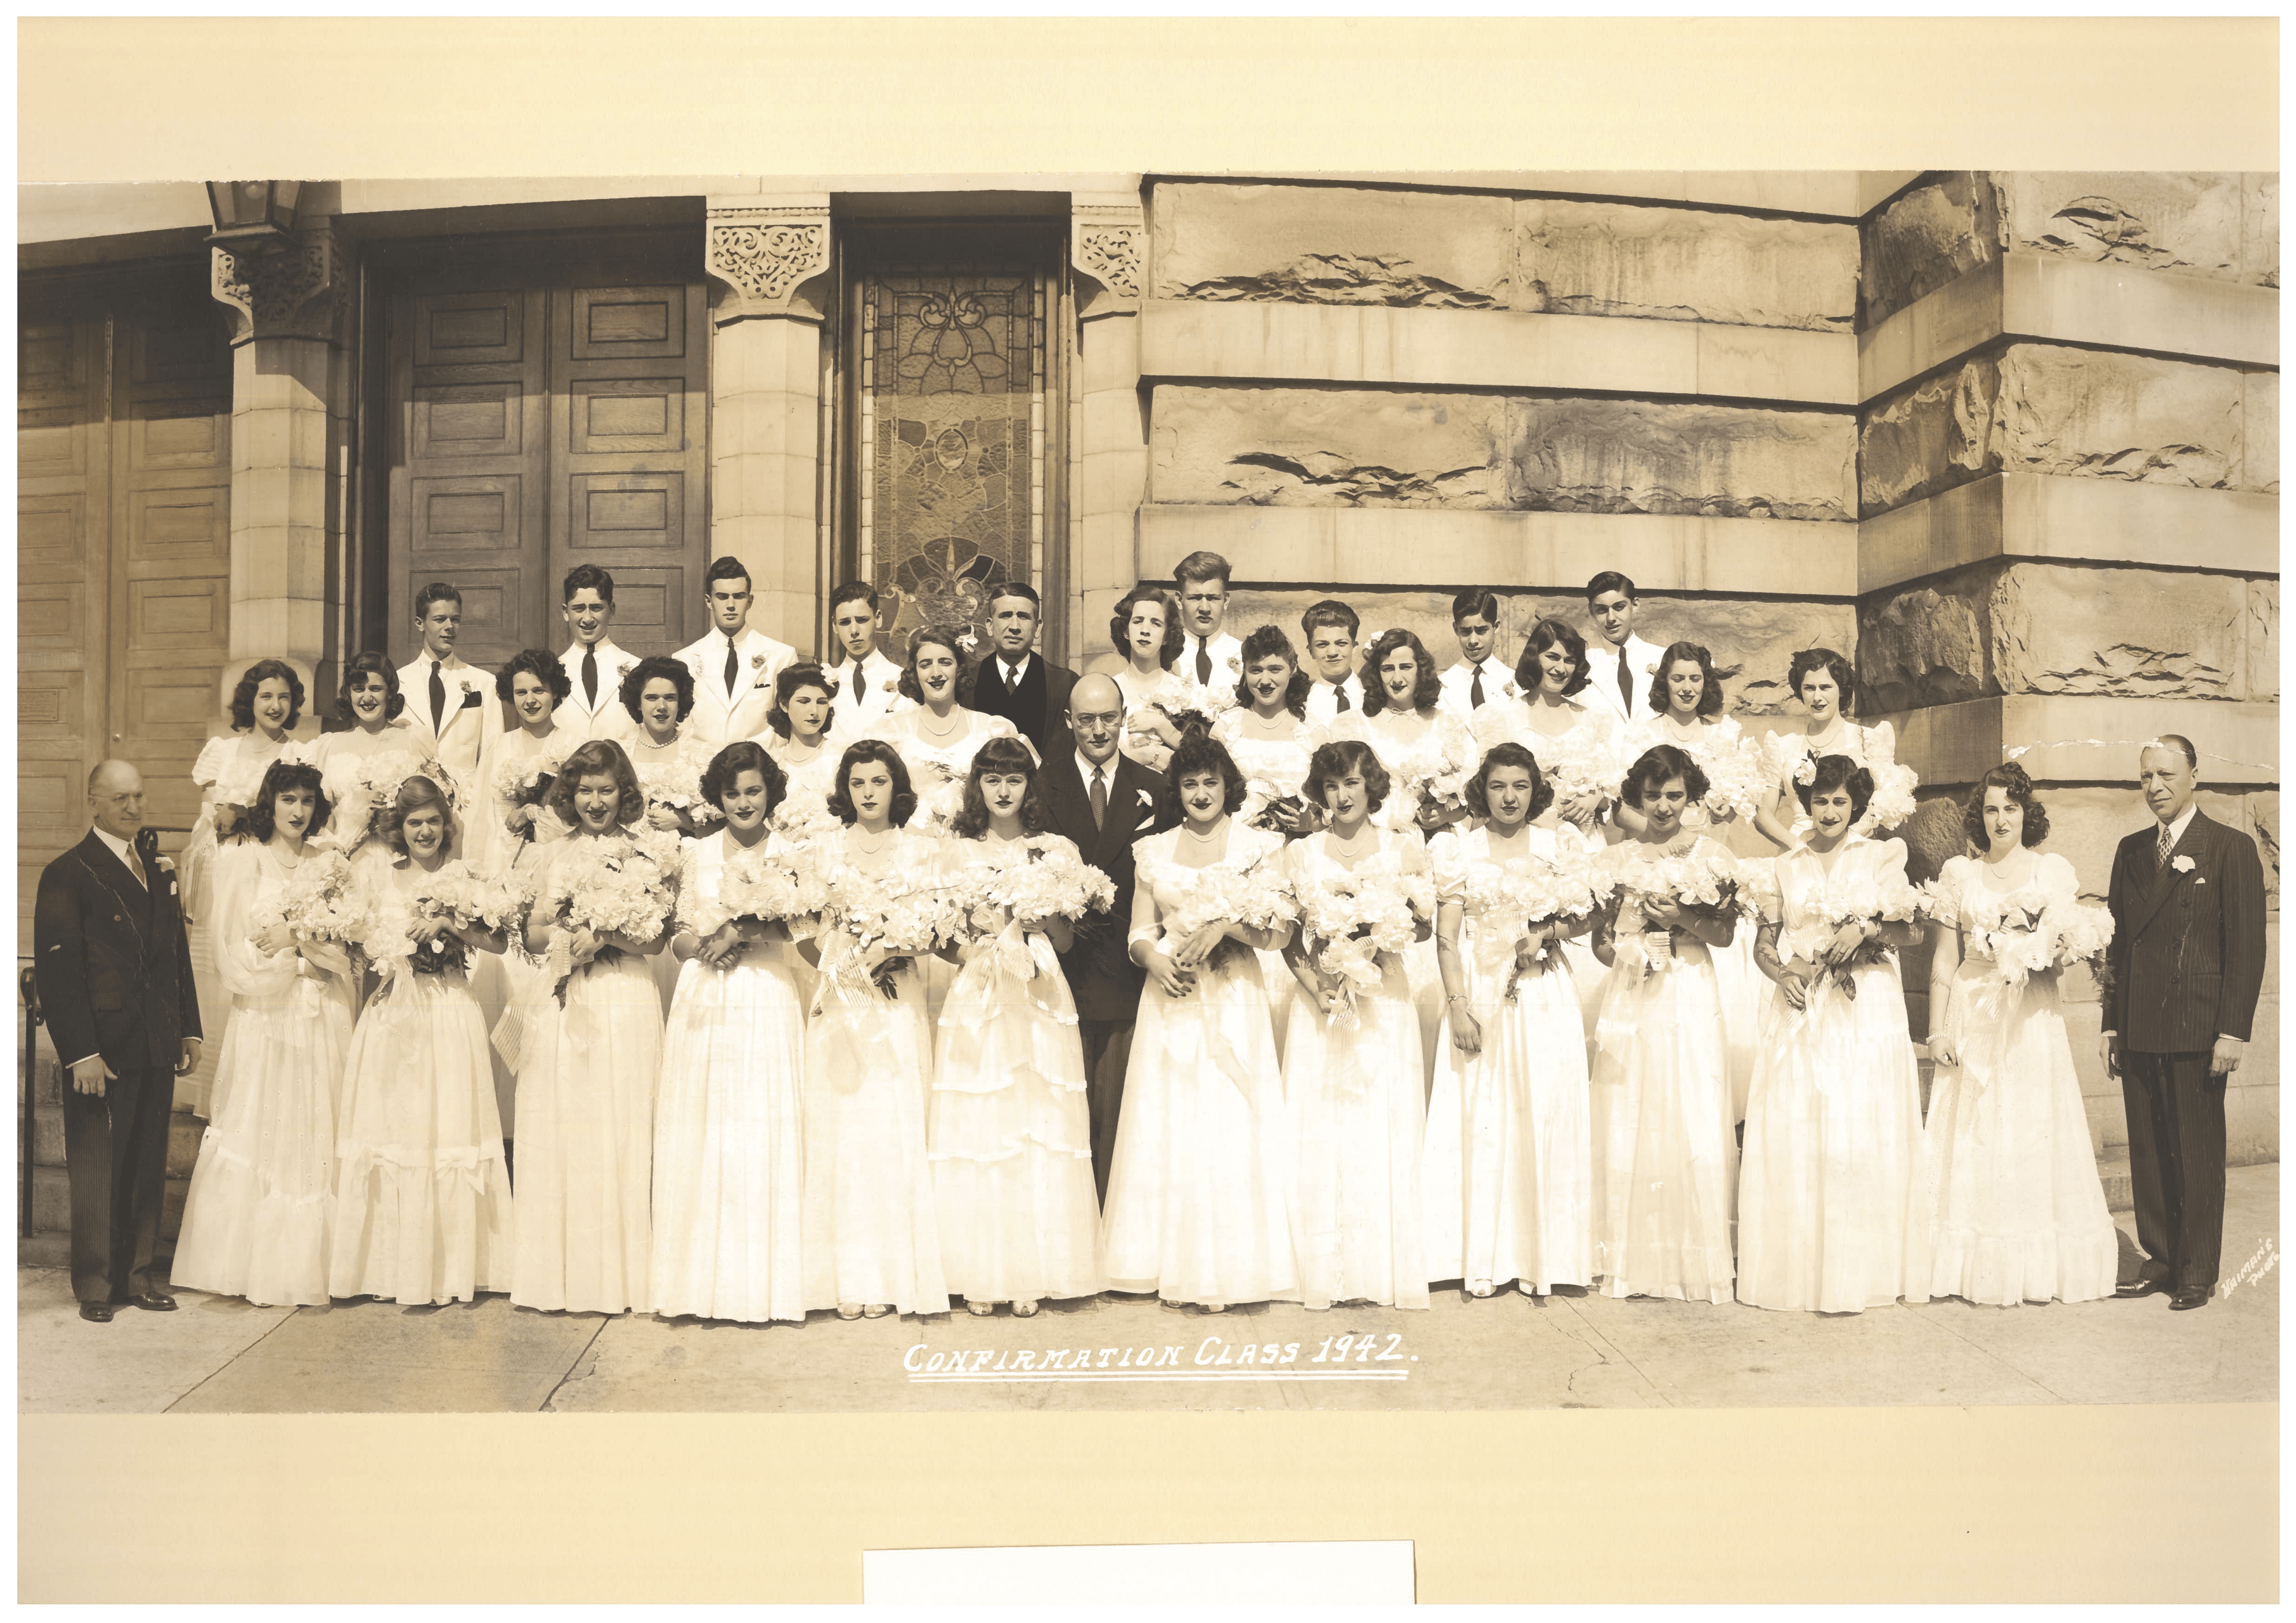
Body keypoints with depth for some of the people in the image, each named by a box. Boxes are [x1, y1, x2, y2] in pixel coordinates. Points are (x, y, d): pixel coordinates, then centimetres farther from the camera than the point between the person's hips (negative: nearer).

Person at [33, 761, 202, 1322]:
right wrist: (80, 1053, -16)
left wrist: (189, 1028, 12)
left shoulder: (161, 869, 13)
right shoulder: (68, 874, -7)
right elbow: (57, 971, -11)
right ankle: (95, 1283, 14)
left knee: (148, 1168, 11)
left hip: (157, 1048, 6)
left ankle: (136, 1274, 21)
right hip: (102, 1050, -6)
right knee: (96, 1168, 4)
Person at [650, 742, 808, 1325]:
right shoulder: (697, 855, 10)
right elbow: (680, 943, 11)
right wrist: (706, 943, -10)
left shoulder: (790, 857, 5)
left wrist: (747, 935, -16)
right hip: (705, 1008, 2)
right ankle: (709, 1281, 7)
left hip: (768, 1006, -2)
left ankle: (766, 1282, 4)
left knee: (766, 1138, -3)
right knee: (702, 1137, 1)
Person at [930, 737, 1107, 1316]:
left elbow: (1066, 940, 7)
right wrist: (968, 951, -13)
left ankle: (1033, 1273, 6)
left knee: (1040, 1134, -2)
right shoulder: (957, 850, 9)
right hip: (974, 1001, 0)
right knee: (973, 1136, -2)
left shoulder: (1056, 851, 8)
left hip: (1039, 1002, 0)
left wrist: (1042, 914, -12)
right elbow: (943, 936, 7)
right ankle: (979, 1275, 5)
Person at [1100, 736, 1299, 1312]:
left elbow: (1280, 931, -5)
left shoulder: (1260, 847, 3)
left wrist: (1224, 926, -20)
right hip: (1170, 1002, 3)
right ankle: (1174, 1263, 10)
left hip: (1235, 1002, -2)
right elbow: (1140, 933, 9)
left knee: (1230, 1126, -4)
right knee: (1168, 1127, 2)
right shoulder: (1153, 852, 11)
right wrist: (1156, 961, -12)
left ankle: (1229, 1269, 4)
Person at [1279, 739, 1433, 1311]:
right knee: (1320, 1135, 0)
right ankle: (1327, 1274, 7)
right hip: (1321, 1004, 0)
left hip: (1385, 1004, 0)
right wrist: (1315, 983, -14)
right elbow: (1287, 937, 2)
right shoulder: (1301, 853, 6)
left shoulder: (1403, 848, 5)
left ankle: (1389, 1271, 9)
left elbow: (1424, 925, 3)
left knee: (1386, 1130, 1)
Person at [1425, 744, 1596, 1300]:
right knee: (1480, 1121, 0)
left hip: (1544, 998, 1)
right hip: (1479, 994, -1)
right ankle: (1484, 1260, 5)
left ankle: (1541, 1255, 8)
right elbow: (1446, 934, -2)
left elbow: (1585, 914, 9)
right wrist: (1458, 1007, -11)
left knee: (1544, 1117, 0)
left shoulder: (1558, 845, 6)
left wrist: (1545, 933, -11)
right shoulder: (1459, 848, 2)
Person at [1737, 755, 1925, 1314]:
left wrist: (1867, 928, -16)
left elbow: (1913, 929, 2)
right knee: (1792, 1136, -3)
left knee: (1862, 1136, -5)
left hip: (1866, 1014, -2)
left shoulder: (1882, 857, 7)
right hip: (1801, 1012, 2)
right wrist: (1781, 972, -9)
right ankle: (1797, 1264, 3)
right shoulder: (1784, 868, 12)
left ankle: (1859, 1270, 1)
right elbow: (1763, 943, 11)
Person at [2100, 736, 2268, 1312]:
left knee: (2198, 1155, 3)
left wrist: (2234, 1031, -12)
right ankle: (2158, 1259, 19)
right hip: (2138, 1030, 5)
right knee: (2147, 1152, 9)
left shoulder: (2231, 848, -3)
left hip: (2197, 1029, -5)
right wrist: (2112, 1023, 10)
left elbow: (2247, 946, -6)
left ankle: (2197, 1271, 13)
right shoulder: (2131, 851, 13)